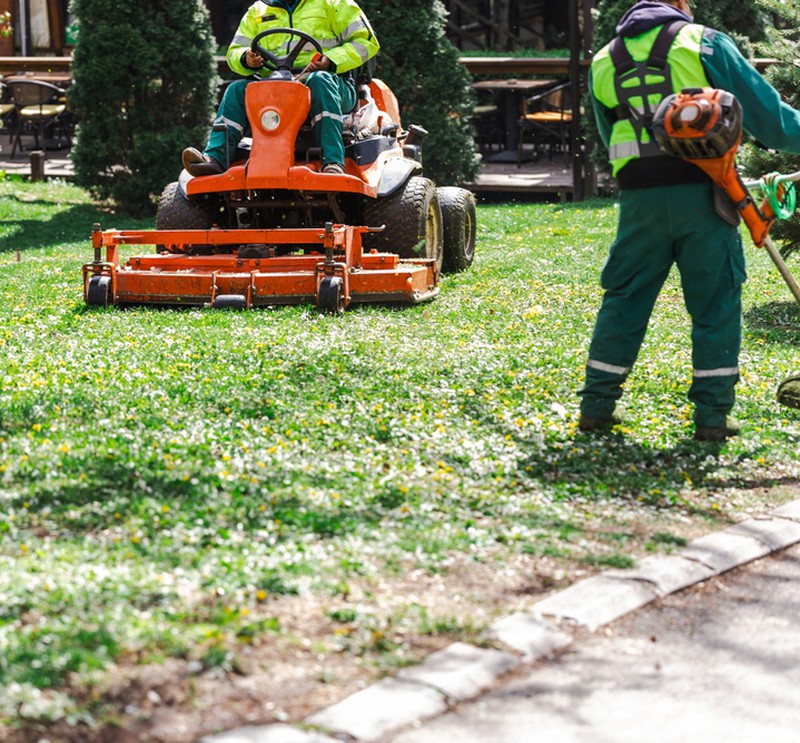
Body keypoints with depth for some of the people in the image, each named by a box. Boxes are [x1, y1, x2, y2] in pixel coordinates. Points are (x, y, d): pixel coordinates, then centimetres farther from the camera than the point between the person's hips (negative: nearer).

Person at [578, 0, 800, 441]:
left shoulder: (603, 62, 15)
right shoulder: (703, 42, 2)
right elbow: (764, 109, 2)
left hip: (639, 195, 3)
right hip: (700, 190, -3)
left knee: (624, 299, 12)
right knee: (716, 302, 6)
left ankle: (596, 406, 14)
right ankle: (713, 414, 7)